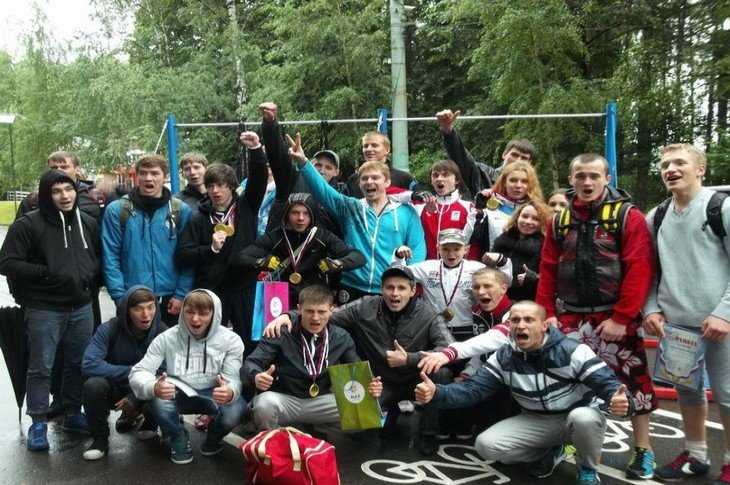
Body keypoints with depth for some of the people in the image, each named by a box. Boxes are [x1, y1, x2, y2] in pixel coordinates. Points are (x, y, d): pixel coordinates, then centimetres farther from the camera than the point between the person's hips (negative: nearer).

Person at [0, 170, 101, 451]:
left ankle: (73, 414, 30)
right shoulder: (28, 224, -10)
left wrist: (91, 275, 0)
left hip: (81, 308, 5)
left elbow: (99, 255, 20)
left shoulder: (88, 222, 7)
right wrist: (46, 272, -18)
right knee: (41, 368, 3)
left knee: (78, 364, 14)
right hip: (44, 310, -5)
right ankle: (38, 424, 16)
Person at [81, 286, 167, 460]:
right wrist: (131, 371, -28)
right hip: (114, 388, -1)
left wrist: (136, 398, -25)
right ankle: (100, 438, -7)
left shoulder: (162, 333, -15)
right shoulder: (109, 329, -19)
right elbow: (88, 365, -28)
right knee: (93, 385, -33)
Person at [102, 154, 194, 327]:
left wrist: (181, 294, -6)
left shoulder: (181, 211, 2)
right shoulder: (116, 210, 0)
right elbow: (110, 257, -3)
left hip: (170, 299, 1)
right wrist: (120, 296, -9)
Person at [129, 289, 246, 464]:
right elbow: (139, 371, -17)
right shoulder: (167, 338, -12)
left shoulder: (231, 340, -12)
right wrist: (154, 388, -43)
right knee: (158, 401, -34)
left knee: (235, 410, -33)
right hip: (179, 394, 0)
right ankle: (178, 439, 1)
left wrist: (229, 393, -44)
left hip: (213, 395, 0)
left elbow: (233, 378, -17)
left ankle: (214, 437, 7)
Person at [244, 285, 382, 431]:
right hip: (284, 399, -2)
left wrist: (370, 385, -18)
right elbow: (250, 363, -14)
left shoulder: (341, 338, 2)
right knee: (264, 404, -37)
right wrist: (256, 376, -40)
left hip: (322, 401, 3)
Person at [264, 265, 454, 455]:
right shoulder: (365, 308, -10)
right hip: (379, 382, 2)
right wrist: (288, 315, -26)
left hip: (415, 381, -1)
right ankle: (390, 412, 18)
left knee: (440, 372, -32)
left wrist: (408, 359, -33)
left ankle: (428, 434, -5)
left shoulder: (427, 315, -15)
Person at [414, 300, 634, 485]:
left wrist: (621, 401, -52)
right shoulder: (503, 358, -9)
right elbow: (472, 389, -13)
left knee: (583, 418, -39)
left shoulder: (572, 351, -22)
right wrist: (436, 393, -32)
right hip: (536, 421, 4)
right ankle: (550, 453, 10)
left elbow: (607, 383, -26)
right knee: (486, 445, -16)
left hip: (579, 417, -3)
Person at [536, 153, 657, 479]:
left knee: (632, 381, 3)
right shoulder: (560, 221, 9)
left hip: (615, 318, -4)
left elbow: (639, 270, -12)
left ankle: (643, 450, 19)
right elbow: (547, 271, 8)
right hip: (571, 319, 4)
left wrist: (621, 317, -16)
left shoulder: (628, 217, -5)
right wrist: (547, 313, -1)